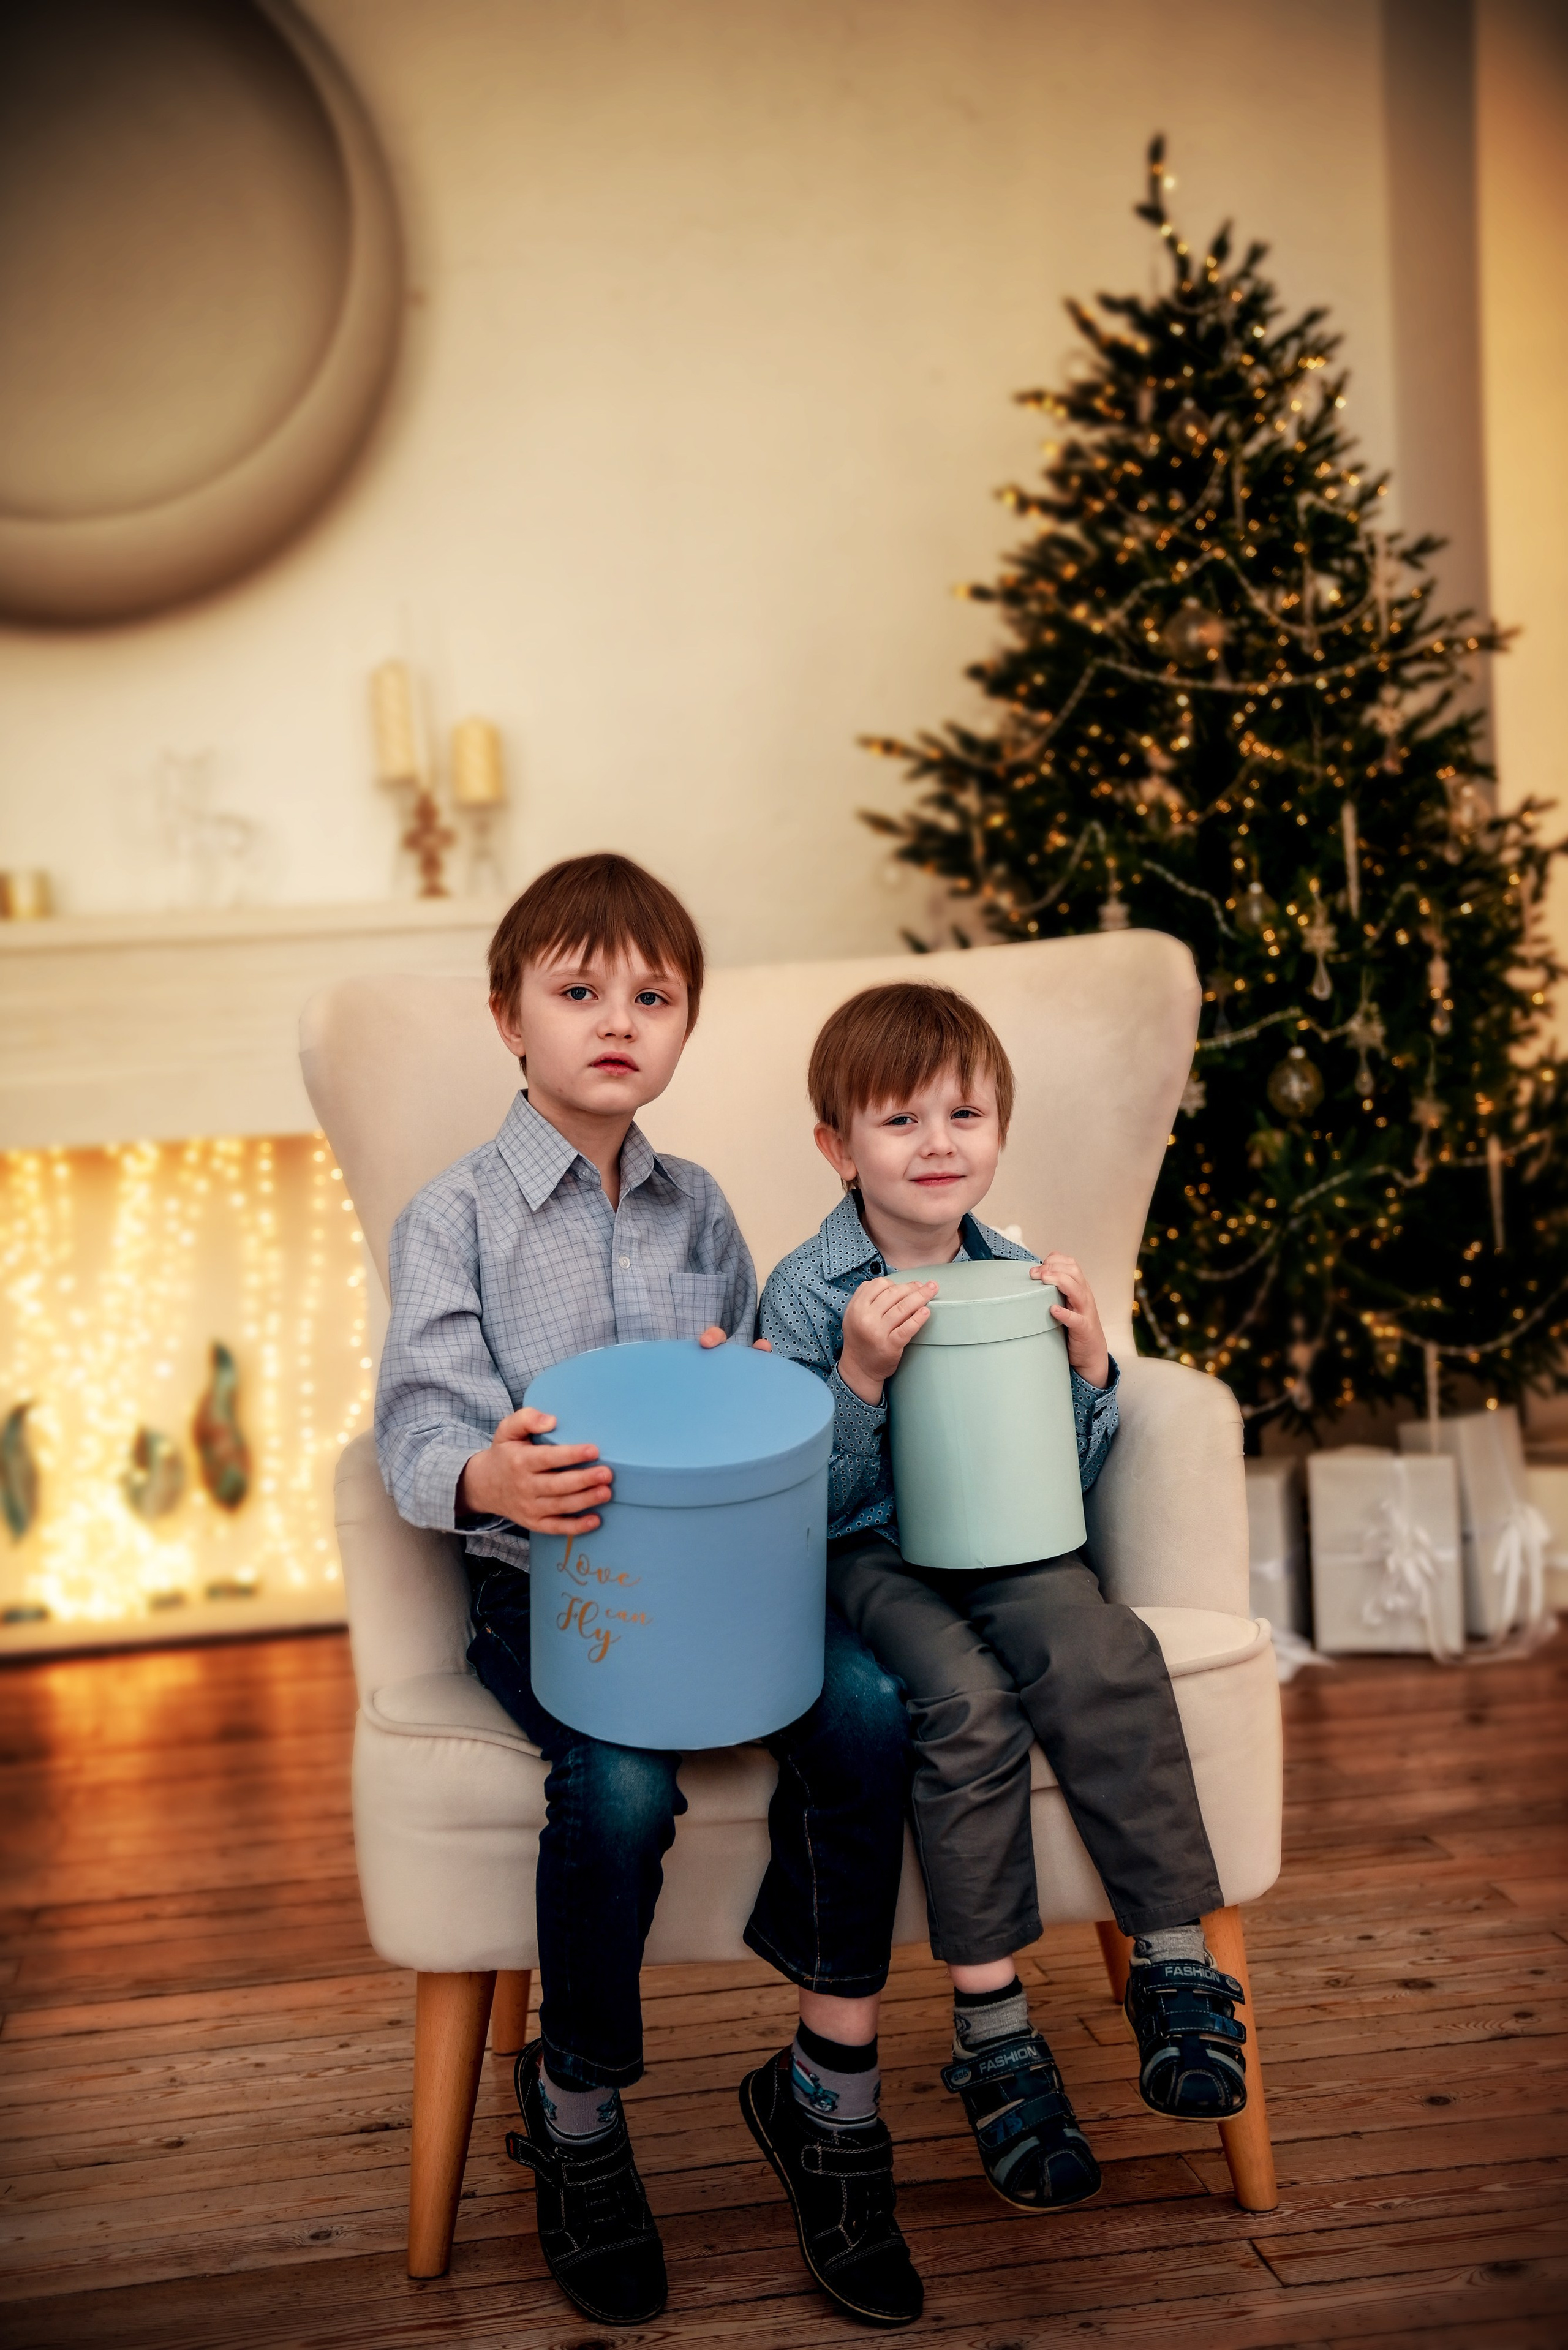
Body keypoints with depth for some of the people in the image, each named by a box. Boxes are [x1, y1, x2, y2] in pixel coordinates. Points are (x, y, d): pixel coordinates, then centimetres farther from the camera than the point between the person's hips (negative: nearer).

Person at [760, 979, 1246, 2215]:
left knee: (1107, 1657, -28)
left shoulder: (1022, 1278, 7)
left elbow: (1069, 1477, 11)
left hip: (1007, 1544, 3)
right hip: (869, 1558, -3)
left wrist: (1089, 1361, -5)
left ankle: (1179, 1968, -18)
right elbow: (810, 1503, -9)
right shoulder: (806, 1295, -5)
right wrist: (862, 1375, -23)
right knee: (968, 1701, -30)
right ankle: (994, 2031, -19)